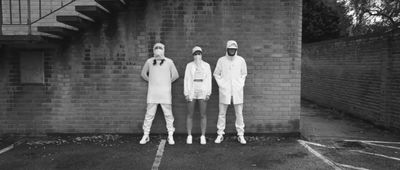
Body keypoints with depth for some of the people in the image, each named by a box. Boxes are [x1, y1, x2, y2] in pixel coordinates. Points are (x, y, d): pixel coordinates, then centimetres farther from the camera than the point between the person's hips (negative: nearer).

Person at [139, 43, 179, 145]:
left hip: (165, 92, -1)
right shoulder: (149, 61, 5)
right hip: (152, 92, 1)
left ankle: (170, 136, 10)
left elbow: (175, 75, 11)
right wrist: (151, 81, 13)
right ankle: (146, 136, 13)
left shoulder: (169, 62, 1)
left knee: (168, 114, 1)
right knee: (149, 114, 2)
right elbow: (143, 74, 19)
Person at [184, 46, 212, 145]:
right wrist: (186, 94, -7)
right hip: (191, 91, 0)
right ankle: (189, 136, 11)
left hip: (203, 92, 0)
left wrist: (208, 93, -5)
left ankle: (203, 137, 10)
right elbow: (186, 80, 0)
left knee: (203, 115, 0)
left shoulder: (206, 65, 5)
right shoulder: (189, 65, 3)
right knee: (190, 115, 1)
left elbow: (208, 80, 3)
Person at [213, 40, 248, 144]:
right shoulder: (221, 60, -1)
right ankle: (220, 135, 14)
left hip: (237, 91, 1)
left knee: (239, 114, 3)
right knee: (222, 113, 4)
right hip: (224, 91, 0)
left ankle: (241, 135, 12)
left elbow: (244, 73, 15)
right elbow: (216, 74, 9)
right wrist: (220, 84, 0)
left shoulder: (241, 60, 2)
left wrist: (241, 84, 5)